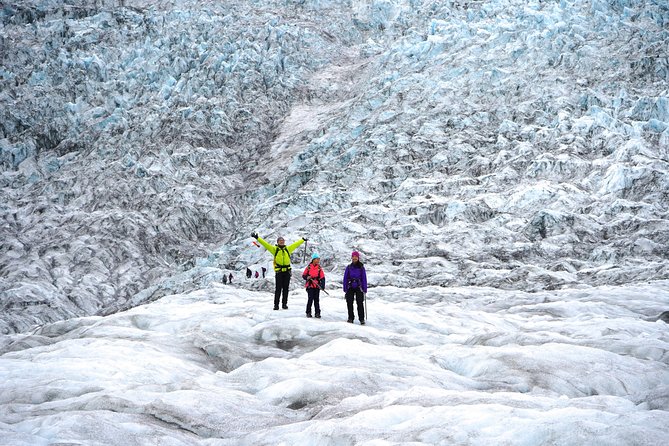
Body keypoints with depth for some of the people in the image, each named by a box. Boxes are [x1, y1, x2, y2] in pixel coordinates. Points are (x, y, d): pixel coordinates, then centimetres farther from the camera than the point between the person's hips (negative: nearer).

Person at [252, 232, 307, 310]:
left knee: (286, 289, 7)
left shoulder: (288, 249, 13)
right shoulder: (275, 249, 4)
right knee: (278, 289, -5)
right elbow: (265, 244, -1)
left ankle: (284, 304, 14)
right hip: (279, 271, -3)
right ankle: (276, 305, -2)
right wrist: (258, 238, -8)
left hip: (287, 271, 3)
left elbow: (295, 244, 26)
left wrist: (303, 240, 37)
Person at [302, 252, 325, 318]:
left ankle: (317, 313, 9)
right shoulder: (309, 267, 0)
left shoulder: (319, 268, 4)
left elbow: (322, 278, 2)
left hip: (317, 286, 2)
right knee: (310, 299, -3)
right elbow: (303, 275, 7)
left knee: (317, 300, 3)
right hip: (310, 286, -2)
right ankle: (308, 312, 7)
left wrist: (322, 285, -9)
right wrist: (307, 277, -15)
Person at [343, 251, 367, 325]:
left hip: (358, 287, -2)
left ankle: (362, 319, -2)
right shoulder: (349, 267, 6)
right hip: (350, 288, 2)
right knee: (349, 303, 2)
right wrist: (345, 289, 2)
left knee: (360, 303, -6)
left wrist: (365, 289, -1)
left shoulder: (361, 267, 2)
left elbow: (364, 278, 4)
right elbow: (345, 278, 8)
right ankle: (350, 318, 14)